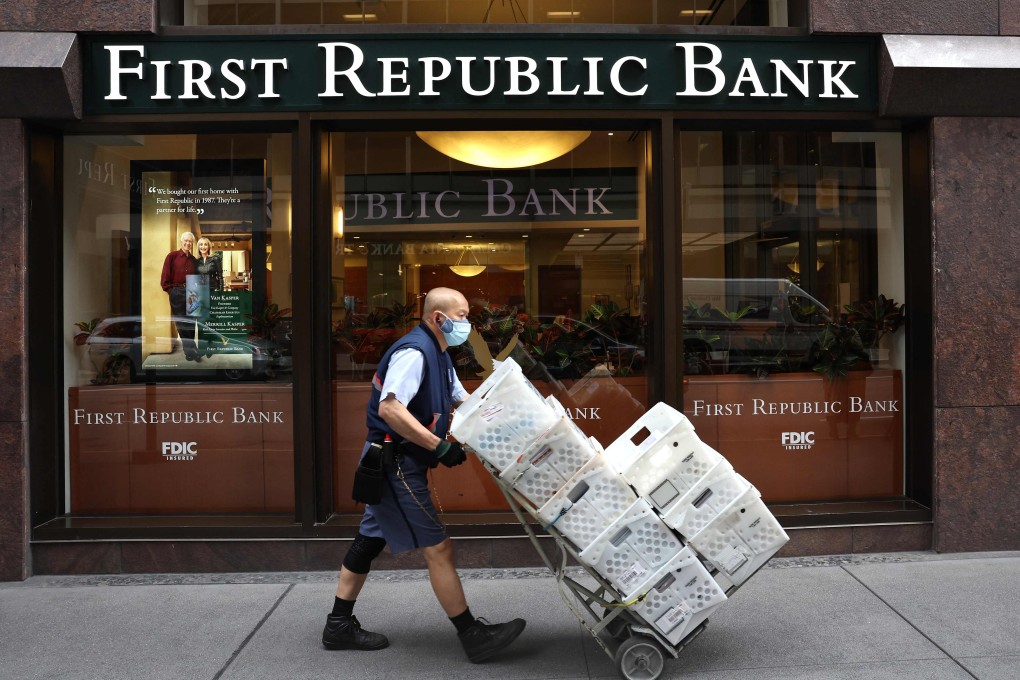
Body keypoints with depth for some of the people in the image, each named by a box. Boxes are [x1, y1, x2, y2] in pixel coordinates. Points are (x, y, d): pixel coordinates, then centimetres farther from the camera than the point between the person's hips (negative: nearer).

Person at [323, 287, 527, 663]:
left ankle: (339, 625, 27)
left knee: (369, 541, 16)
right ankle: (472, 635, 3)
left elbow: (463, 400, 22)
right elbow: (390, 409, -30)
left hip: (396, 463, 11)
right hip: (395, 461, -11)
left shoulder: (438, 355, 14)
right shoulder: (414, 351, -19)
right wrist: (440, 447, -30)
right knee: (438, 548, -5)